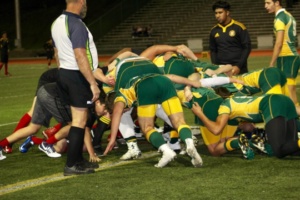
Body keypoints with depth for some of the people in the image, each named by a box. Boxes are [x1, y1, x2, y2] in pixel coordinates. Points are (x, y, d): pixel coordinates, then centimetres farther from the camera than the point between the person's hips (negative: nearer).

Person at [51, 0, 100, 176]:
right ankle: (72, 165, -4)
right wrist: (93, 83, -22)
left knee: (76, 119, 15)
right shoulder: (77, 25, -19)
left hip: (64, 73, 9)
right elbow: (80, 57, -24)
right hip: (78, 76, -9)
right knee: (80, 121, -5)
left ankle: (77, 159, 19)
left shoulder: (57, 23, 10)